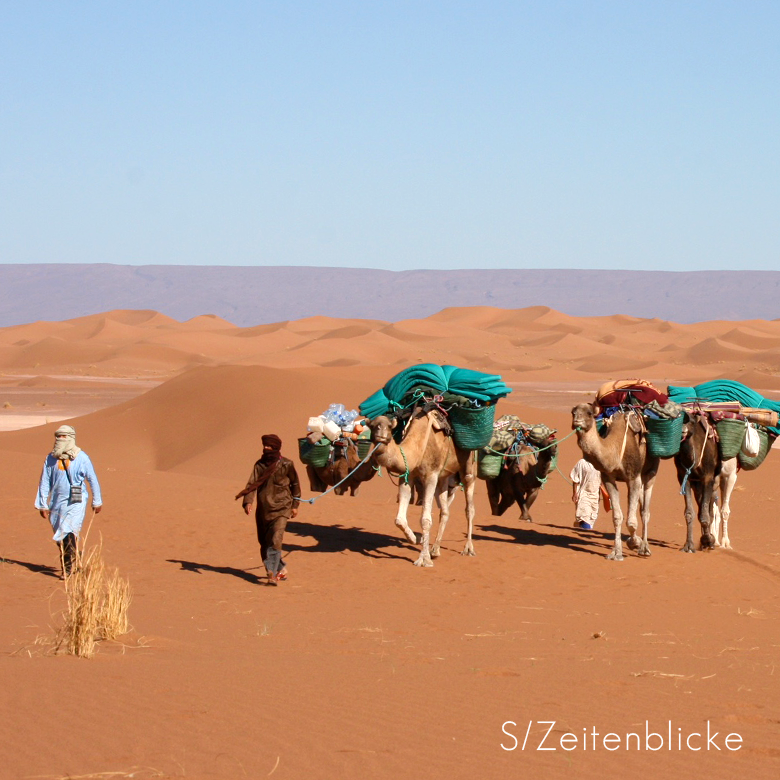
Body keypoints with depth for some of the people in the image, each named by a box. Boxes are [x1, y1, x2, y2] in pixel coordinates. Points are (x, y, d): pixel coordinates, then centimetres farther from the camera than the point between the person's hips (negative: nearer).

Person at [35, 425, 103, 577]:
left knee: (69, 532, -16)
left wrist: (97, 501, 9)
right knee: (60, 537, 10)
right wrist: (43, 505, 5)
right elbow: (44, 483, 7)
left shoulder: (81, 458, -6)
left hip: (76, 503, -4)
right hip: (57, 502, 4)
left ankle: (68, 567, -14)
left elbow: (92, 480, 4)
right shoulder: (51, 458, 2)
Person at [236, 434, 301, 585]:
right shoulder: (259, 465, 4)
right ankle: (281, 569, 28)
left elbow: (295, 484, 11)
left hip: (281, 509, -4)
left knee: (275, 540, -19)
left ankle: (272, 574, -23)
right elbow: (252, 484, -5)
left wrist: (295, 505, 12)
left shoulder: (286, 464, -2)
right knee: (264, 542, 10)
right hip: (263, 509, 4)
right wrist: (247, 501, -21)